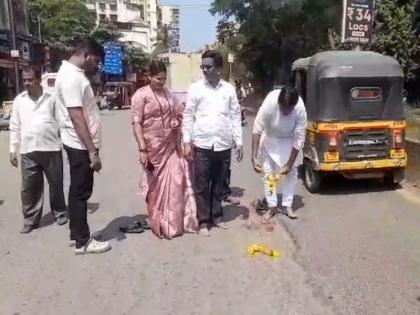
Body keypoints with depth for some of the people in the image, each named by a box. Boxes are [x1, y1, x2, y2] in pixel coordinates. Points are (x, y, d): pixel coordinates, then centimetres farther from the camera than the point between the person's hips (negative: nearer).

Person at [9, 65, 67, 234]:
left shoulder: (51, 98, 0)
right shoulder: (19, 100, 8)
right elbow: (15, 127, 10)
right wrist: (13, 150, 7)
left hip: (51, 148, -2)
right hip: (27, 151, 2)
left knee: (56, 184, 9)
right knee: (29, 187, 6)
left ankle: (60, 213, 27)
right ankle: (30, 219, 20)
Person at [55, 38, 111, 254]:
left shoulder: (74, 73, 14)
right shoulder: (71, 76, -18)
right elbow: (77, 118, -24)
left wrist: (91, 148, 17)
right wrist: (92, 151, -24)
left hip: (82, 145, 10)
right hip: (80, 146, -10)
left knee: (79, 192, 16)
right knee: (80, 193, -1)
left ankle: (77, 235, 28)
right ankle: (83, 242, 10)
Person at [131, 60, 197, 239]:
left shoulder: (168, 94, 10)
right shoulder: (141, 95, -8)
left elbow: (181, 112, 23)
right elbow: (136, 123, -12)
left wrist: (178, 120, 0)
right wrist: (142, 149, -20)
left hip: (171, 145, 5)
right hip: (153, 146, -5)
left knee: (175, 182, 3)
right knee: (157, 185, 6)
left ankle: (173, 222, 20)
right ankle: (159, 224, 23)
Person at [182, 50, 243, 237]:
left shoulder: (229, 89, 5)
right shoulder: (195, 88, 0)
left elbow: (235, 116, 7)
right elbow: (188, 116, 0)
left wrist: (238, 142, 3)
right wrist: (187, 142, -7)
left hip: (224, 145, 2)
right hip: (202, 145, -2)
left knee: (219, 185, 14)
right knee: (202, 186, 5)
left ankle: (217, 216, 30)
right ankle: (203, 221, 17)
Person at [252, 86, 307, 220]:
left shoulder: (300, 109, -33)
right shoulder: (269, 103, -36)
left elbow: (299, 138, -24)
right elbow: (257, 130, -30)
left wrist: (289, 163, -22)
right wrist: (254, 157, -33)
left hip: (290, 139, 1)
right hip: (270, 138, 0)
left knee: (292, 172, 2)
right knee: (267, 171, -1)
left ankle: (287, 205, 14)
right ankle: (272, 206, 11)